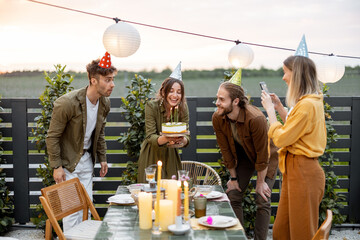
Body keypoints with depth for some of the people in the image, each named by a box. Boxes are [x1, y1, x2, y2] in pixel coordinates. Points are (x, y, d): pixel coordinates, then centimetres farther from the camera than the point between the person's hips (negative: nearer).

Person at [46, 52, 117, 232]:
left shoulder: (105, 103, -2)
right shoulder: (67, 103, -24)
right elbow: (52, 137, -17)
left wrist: (102, 158, 12)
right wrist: (56, 167, -16)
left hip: (87, 160, 6)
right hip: (67, 162, -6)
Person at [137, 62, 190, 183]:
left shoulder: (182, 108, -8)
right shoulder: (152, 106, -17)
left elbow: (187, 136, -11)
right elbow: (150, 137, -21)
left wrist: (183, 140, -36)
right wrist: (165, 139, -42)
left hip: (170, 155, 3)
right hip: (152, 156, -2)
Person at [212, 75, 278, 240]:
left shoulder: (256, 119, -37)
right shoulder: (217, 118, -20)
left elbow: (263, 154, -26)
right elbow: (226, 150, -7)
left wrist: (260, 182, -16)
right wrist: (233, 178, -1)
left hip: (267, 157, -5)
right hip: (243, 157, 5)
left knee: (263, 201, -8)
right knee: (233, 196, 1)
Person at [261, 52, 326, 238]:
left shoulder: (307, 105, -21)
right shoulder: (311, 101, 11)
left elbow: (281, 138, -19)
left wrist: (270, 110, -7)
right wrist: (279, 108, 14)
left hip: (302, 172, -10)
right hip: (296, 169, 10)